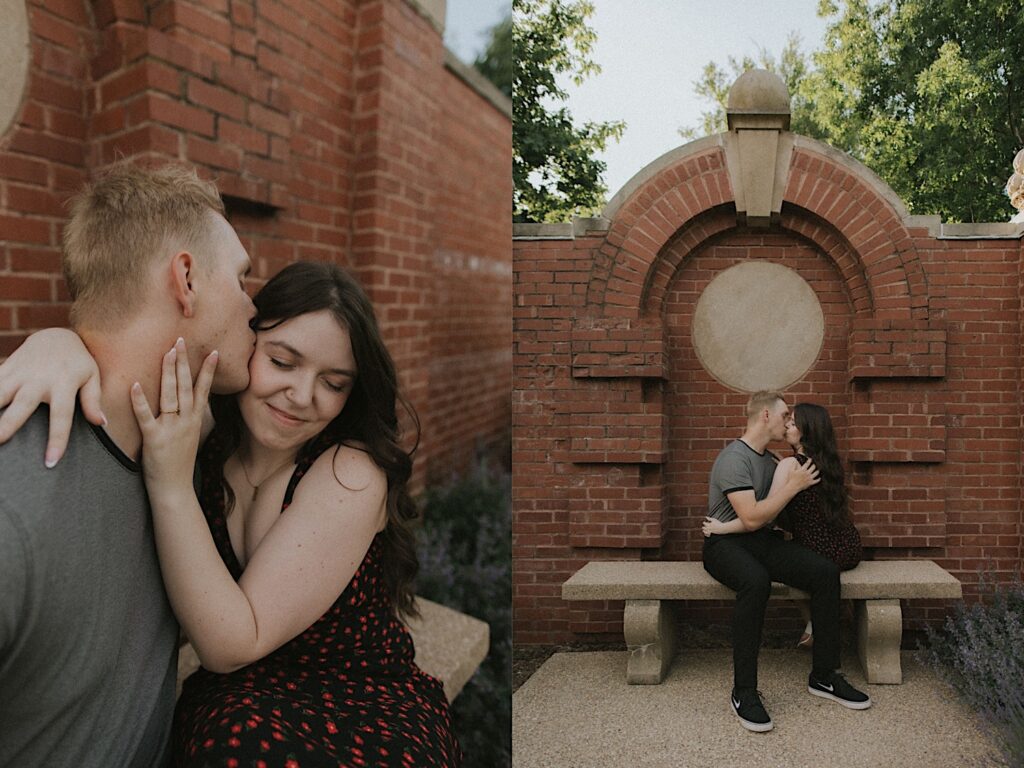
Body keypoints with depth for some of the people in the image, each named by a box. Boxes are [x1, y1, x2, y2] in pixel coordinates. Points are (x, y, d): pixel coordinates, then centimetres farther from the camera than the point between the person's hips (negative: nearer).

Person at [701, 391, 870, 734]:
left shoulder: (770, 460, 16)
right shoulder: (734, 458, -14)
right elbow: (751, 518, -22)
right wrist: (794, 485, -15)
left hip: (762, 540, 8)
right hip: (725, 543, -8)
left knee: (826, 571, -17)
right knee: (756, 581, -41)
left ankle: (823, 676, -5)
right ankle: (743, 692, -30)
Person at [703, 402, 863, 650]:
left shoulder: (790, 464, -15)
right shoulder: (828, 462, 7)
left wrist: (722, 528, -14)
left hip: (820, 554, -6)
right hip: (850, 548, 6)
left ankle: (814, 626, 26)